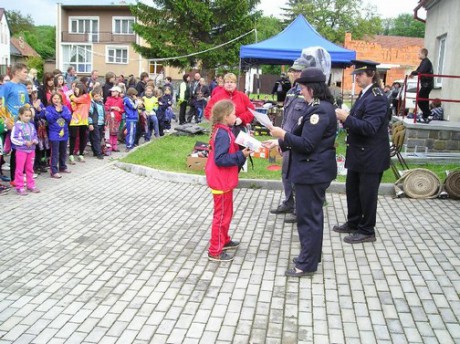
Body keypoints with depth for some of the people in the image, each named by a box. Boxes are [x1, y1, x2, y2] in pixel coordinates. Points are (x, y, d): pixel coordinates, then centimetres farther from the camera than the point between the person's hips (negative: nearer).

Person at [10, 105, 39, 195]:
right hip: (21, 150, -5)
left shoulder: (31, 125, 5)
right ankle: (19, 187, 7)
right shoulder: (17, 125, -12)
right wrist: (25, 143, -20)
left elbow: (35, 136, 12)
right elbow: (13, 139, -15)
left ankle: (31, 185, 24)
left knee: (30, 169, 15)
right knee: (20, 170, 1)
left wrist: (35, 141, -10)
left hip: (31, 150, 6)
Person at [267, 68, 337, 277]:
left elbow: (306, 144, -24)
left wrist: (283, 135, -14)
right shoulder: (319, 107, 12)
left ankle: (307, 265, 7)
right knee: (311, 215, 19)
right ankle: (310, 255, 33)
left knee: (308, 216, -2)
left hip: (312, 172, -11)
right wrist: (282, 141, 15)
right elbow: (307, 139, 18)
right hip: (313, 170, 11)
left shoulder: (319, 111, -21)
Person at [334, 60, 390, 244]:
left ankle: (367, 231, 15)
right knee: (352, 189, 18)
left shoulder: (376, 97, -18)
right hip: (358, 153, 9)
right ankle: (353, 223, 34)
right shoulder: (365, 94, 12)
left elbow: (369, 127, -25)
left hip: (371, 156, -9)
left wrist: (347, 118, -28)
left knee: (367, 194, 2)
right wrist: (345, 118, 1)